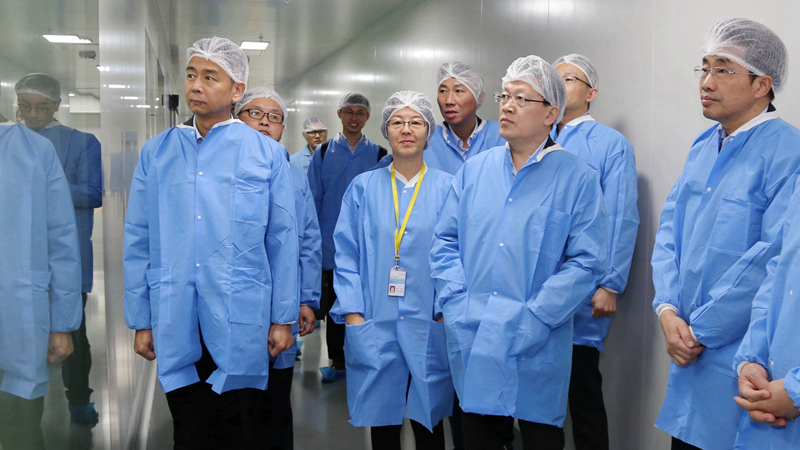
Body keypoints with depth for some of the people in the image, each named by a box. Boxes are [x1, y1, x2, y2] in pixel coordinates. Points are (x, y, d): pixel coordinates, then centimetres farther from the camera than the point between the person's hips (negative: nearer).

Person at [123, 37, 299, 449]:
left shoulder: (267, 153, 2)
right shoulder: (156, 153, 7)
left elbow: (282, 240, 2)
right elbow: (138, 242, 9)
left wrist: (283, 319, 0)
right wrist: (140, 321, 6)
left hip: (241, 323, -2)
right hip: (175, 326, 2)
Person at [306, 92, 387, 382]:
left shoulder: (378, 155, 4)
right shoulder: (323, 153, 5)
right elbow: (313, 200, 5)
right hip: (332, 246, 1)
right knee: (334, 305, 9)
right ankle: (337, 362, 22)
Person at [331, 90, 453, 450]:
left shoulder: (447, 188, 3)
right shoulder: (363, 187, 6)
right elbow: (346, 254, 3)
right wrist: (353, 314, -5)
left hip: (430, 326, -1)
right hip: (374, 326, 1)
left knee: (428, 418, 9)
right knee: (382, 418, 10)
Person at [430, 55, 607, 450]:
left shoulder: (577, 178, -4)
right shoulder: (474, 169, 8)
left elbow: (586, 263, -9)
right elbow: (445, 241, 9)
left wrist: (532, 319, -16)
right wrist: (457, 306, -4)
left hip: (536, 352, -3)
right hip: (472, 346, 4)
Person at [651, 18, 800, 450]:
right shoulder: (703, 147, 9)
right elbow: (670, 229, 9)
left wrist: (700, 330, -15)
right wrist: (667, 310, -5)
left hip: (742, 360, -7)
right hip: (689, 349, 7)